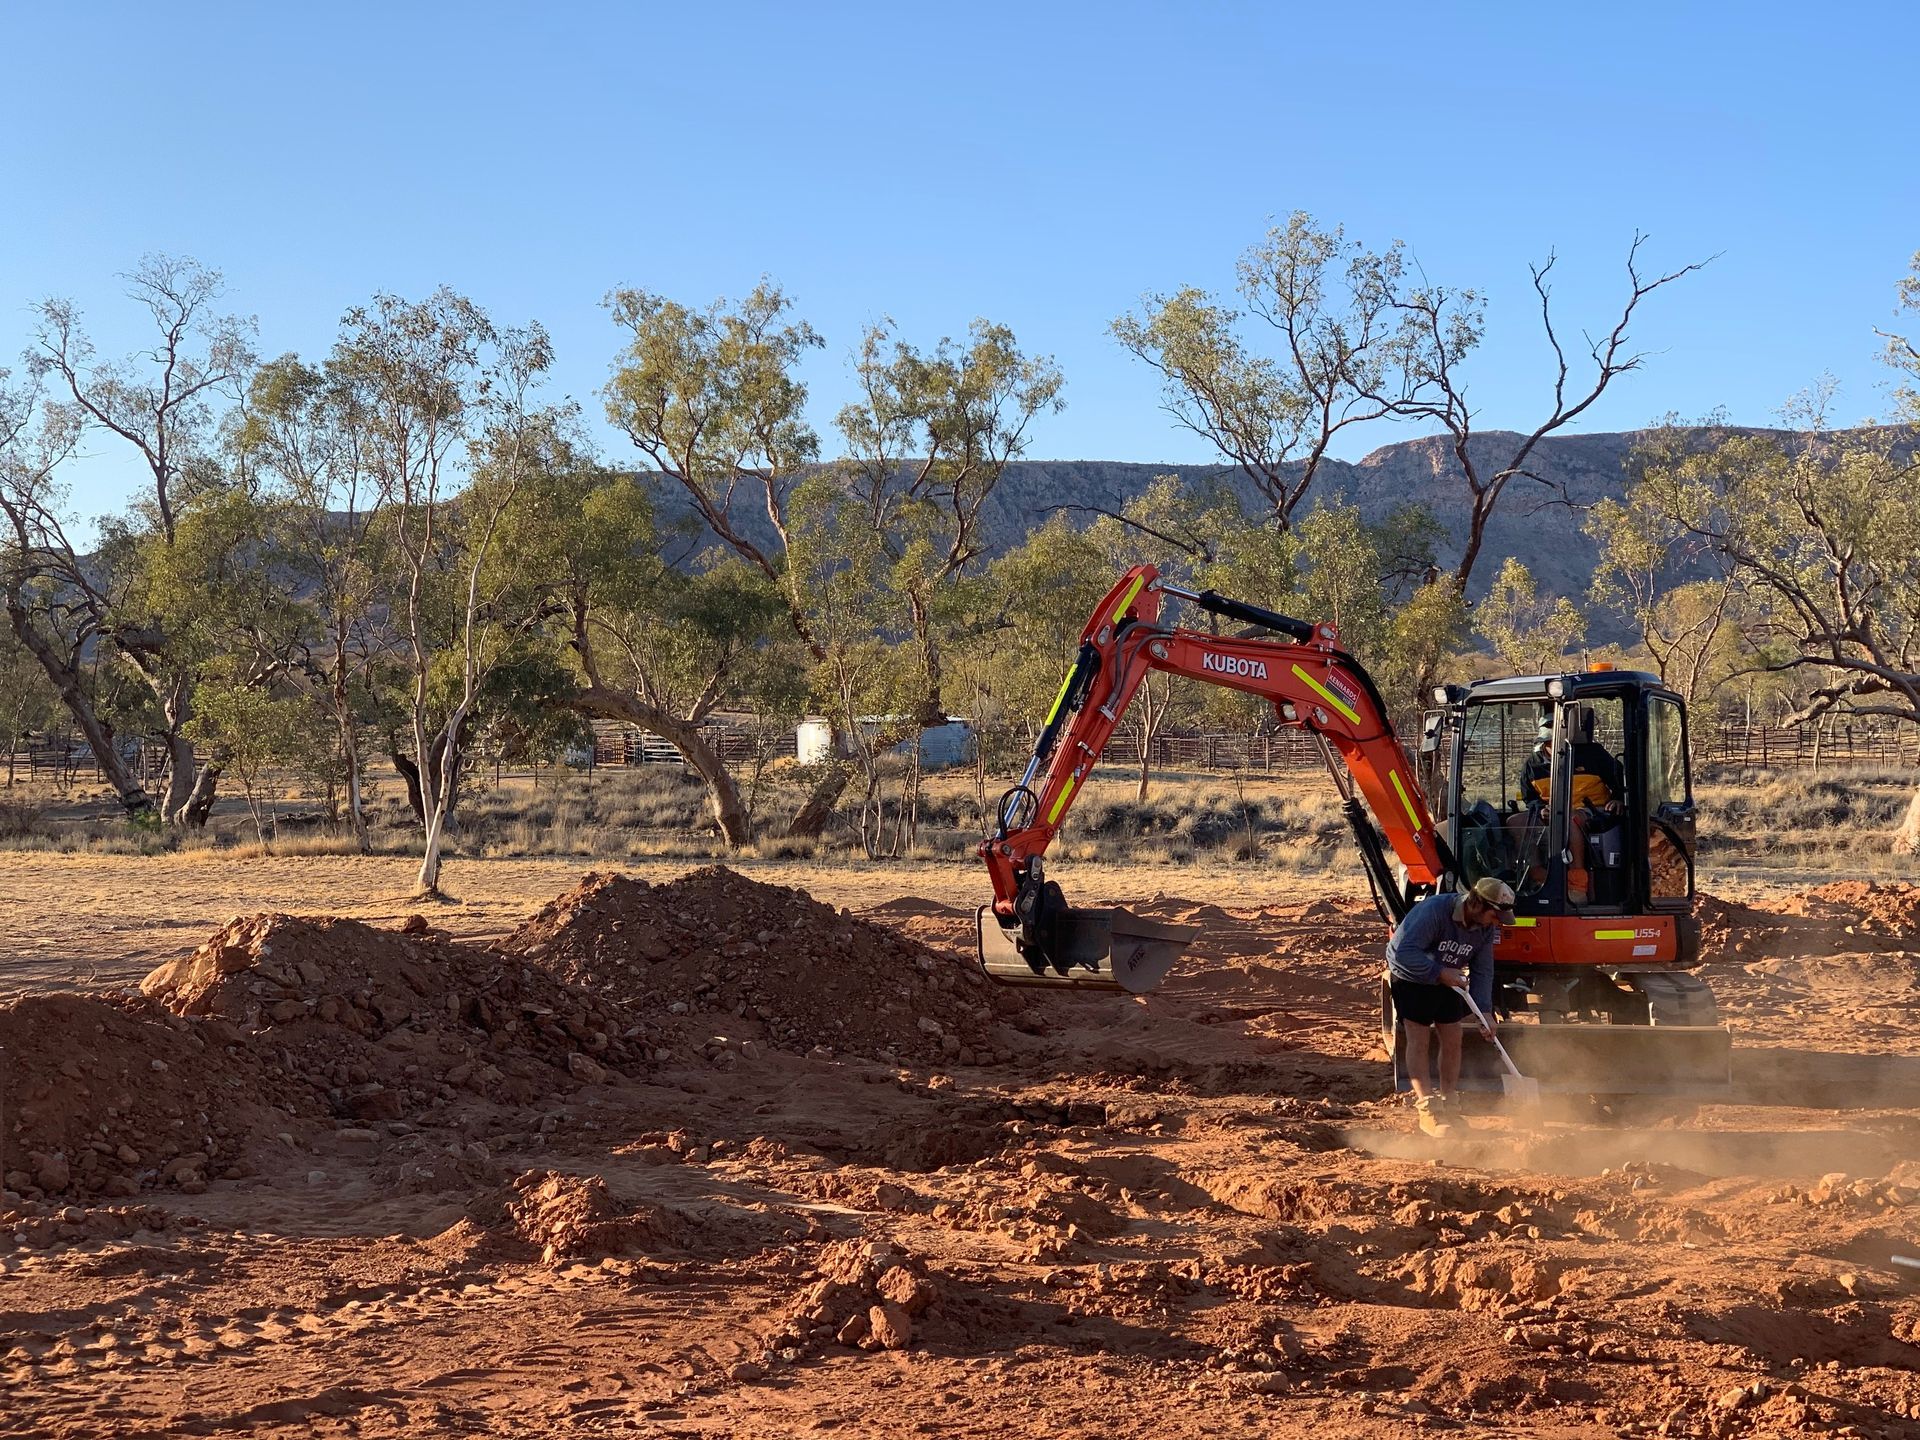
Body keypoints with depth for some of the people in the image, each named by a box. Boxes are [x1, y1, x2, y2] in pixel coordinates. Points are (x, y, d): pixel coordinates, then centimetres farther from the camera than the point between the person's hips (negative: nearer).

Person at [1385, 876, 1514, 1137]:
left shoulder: (1486, 928, -12)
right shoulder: (1433, 910, -35)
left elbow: (1482, 971, -7)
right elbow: (1404, 953, -39)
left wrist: (1485, 1011, -19)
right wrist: (1440, 973, -37)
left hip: (1446, 979, 6)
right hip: (1411, 977, -6)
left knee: (1453, 1040, 2)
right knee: (1419, 1039, -10)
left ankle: (1448, 1106, 14)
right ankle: (1429, 1112, -8)